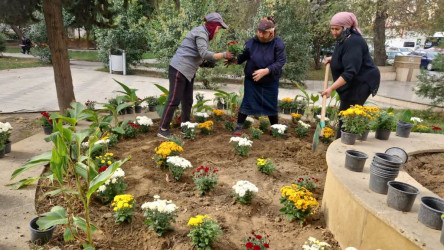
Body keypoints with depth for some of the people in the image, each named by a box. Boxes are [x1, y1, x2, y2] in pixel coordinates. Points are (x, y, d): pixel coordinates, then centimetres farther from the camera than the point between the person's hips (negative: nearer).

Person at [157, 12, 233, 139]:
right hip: (179, 70, -10)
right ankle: (163, 130, -2)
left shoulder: (203, 33, 17)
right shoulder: (201, 33, -13)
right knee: (174, 100, -9)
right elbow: (204, 54, -24)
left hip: (188, 71, 10)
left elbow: (200, 55, 11)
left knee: (187, 100, 12)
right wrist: (223, 55, -19)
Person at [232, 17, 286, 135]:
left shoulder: (278, 43, -13)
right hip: (251, 80, 0)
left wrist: (266, 71, -29)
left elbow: (281, 61, -18)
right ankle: (239, 127, 14)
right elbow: (242, 57, -4)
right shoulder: (251, 42, -10)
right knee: (247, 103, 2)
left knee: (271, 105, 13)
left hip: (271, 82, 0)